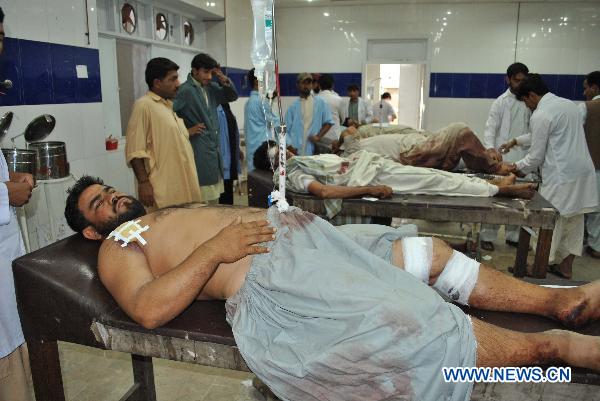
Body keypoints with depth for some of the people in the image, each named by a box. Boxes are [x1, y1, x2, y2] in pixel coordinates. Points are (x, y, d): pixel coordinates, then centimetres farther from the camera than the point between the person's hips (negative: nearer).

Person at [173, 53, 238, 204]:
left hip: (214, 151, 8)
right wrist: (186, 131, -13)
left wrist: (224, 79, 2)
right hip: (199, 153, -8)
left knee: (213, 201, 16)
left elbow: (232, 96, 19)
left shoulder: (211, 88, 12)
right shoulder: (185, 91, -13)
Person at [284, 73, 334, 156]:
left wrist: (318, 136, -4)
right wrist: (289, 146, -4)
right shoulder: (293, 106, 8)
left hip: (314, 150, 0)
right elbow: (287, 129, 7)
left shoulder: (320, 103, 7)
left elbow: (328, 122, 7)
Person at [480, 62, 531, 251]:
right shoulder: (501, 102, 1)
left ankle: (513, 236, 19)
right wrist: (490, 148, -25)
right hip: (502, 158, -4)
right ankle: (487, 236, 5)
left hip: (523, 159, 4)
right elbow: (490, 128, -7)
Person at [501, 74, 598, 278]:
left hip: (561, 177, -8)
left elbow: (536, 156, -10)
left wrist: (518, 167, 7)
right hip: (583, 172, 8)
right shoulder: (568, 104, 14)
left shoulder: (540, 115, -13)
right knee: (573, 222, 14)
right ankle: (565, 266, 26)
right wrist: (516, 141, 31)